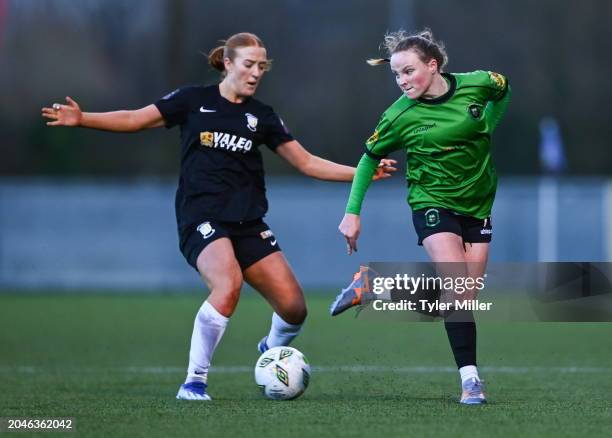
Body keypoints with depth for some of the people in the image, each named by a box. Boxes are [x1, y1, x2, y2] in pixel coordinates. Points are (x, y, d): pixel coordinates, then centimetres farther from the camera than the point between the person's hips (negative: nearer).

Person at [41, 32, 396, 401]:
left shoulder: (262, 116, 13)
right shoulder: (194, 100, 5)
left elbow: (307, 162, 14)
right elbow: (134, 120, 5)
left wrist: (361, 173, 5)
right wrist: (82, 119, -8)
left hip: (248, 222, 4)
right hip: (201, 216, -4)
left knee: (294, 307, -6)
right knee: (229, 283, -33)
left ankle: (272, 349, 31)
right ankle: (194, 382, -21)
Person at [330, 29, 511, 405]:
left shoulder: (478, 84, -12)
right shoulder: (400, 116, -15)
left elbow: (503, 91, 13)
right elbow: (370, 158, -1)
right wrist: (352, 212, -4)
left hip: (477, 205, 4)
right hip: (432, 202, -4)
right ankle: (470, 379, -21)